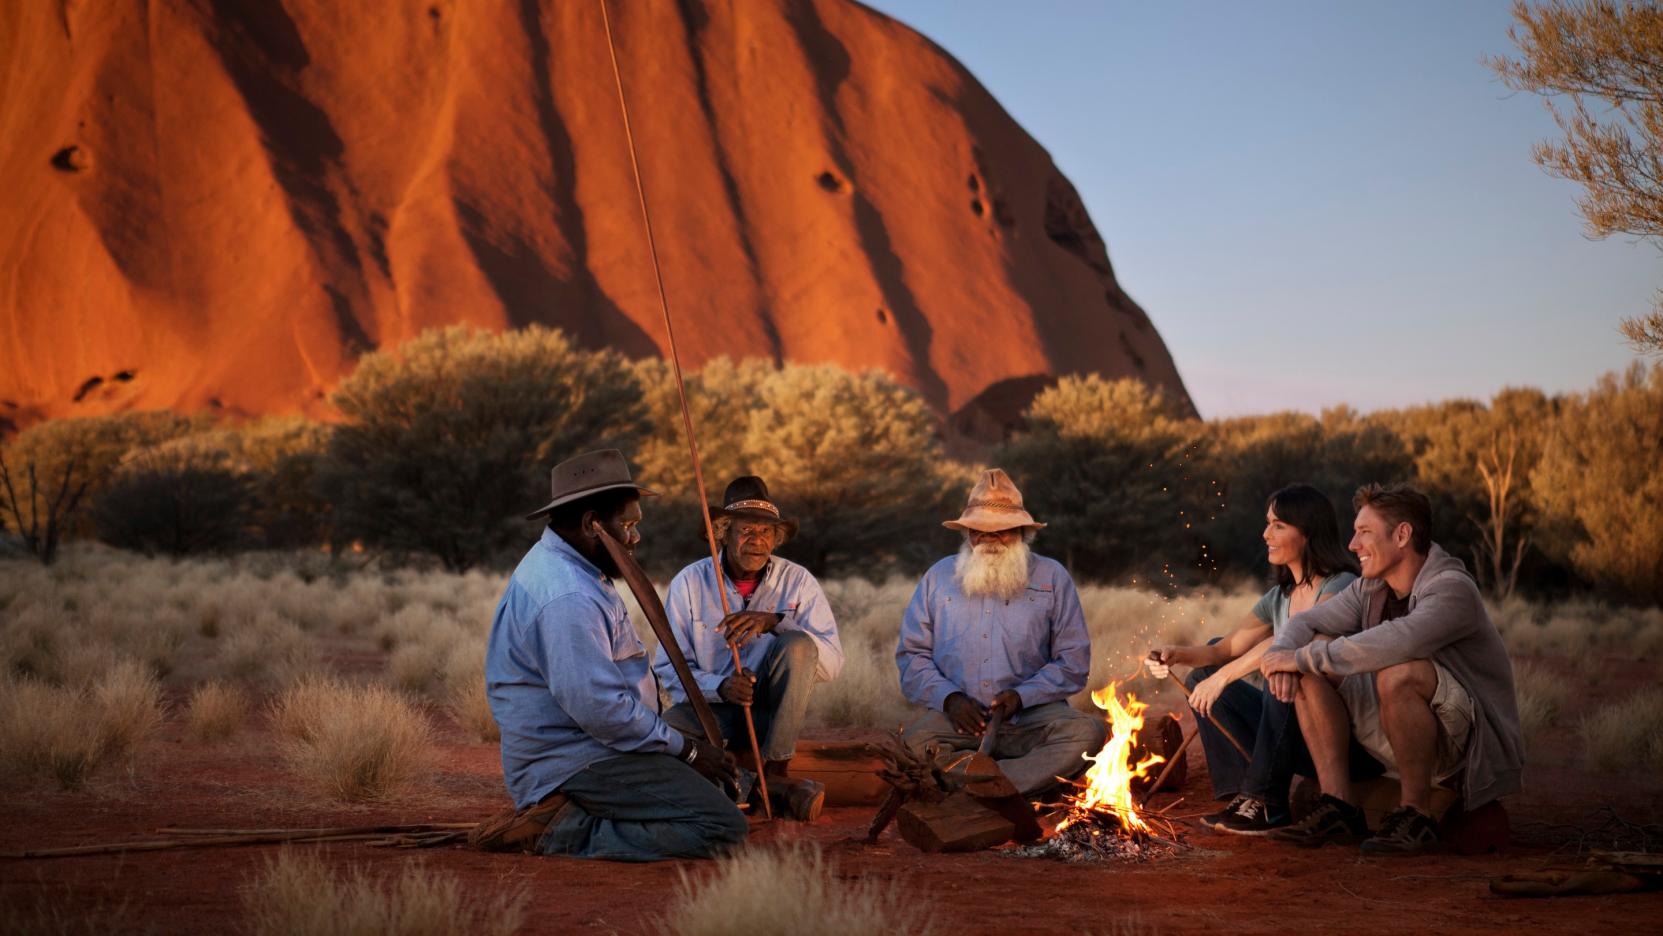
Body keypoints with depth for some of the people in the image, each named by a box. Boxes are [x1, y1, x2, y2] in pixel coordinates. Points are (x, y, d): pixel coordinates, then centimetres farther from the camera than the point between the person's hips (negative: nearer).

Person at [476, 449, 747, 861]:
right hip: (579, 764, -11)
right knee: (722, 828, -20)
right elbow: (600, 709, -27)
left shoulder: (559, 566, 14)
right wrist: (686, 749, -15)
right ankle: (562, 830, -14)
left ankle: (566, 816, 10)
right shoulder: (567, 597, -23)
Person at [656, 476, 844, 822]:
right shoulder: (690, 582, -3)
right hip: (708, 710, -1)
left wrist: (776, 622, -27)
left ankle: (775, 772, -21)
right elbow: (668, 668, -5)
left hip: (771, 713, 1)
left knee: (798, 645, -28)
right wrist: (720, 687, -25)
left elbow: (832, 663, -12)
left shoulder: (797, 581, -3)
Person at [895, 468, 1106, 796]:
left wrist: (1023, 695, -9)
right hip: (959, 717, 0)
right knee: (914, 742, -33)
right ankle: (1035, 778, -32)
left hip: (1031, 715, 0)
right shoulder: (938, 578, 16)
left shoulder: (1052, 578, 12)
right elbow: (912, 654, 13)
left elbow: (1073, 661, 8)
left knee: (1086, 732, -32)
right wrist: (948, 697, -6)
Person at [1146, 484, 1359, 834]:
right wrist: (1177, 655, -9)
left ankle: (1266, 803, -26)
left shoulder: (1342, 587, -12)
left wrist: (1224, 675, -29)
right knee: (1201, 678, 4)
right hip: (1292, 731, 8)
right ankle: (1242, 796, -10)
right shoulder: (1279, 598, 14)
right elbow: (1226, 648, 11)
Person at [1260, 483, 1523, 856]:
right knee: (1315, 654, -5)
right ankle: (1338, 805, -10)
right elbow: (1305, 622, 7)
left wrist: (1303, 657, -30)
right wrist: (1281, 658, -17)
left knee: (1398, 672, -36)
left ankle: (1416, 815, -19)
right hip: (1401, 739, 8)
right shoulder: (1371, 590, 5)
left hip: (1473, 741, -8)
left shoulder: (1453, 589, -21)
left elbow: (1394, 643, -38)